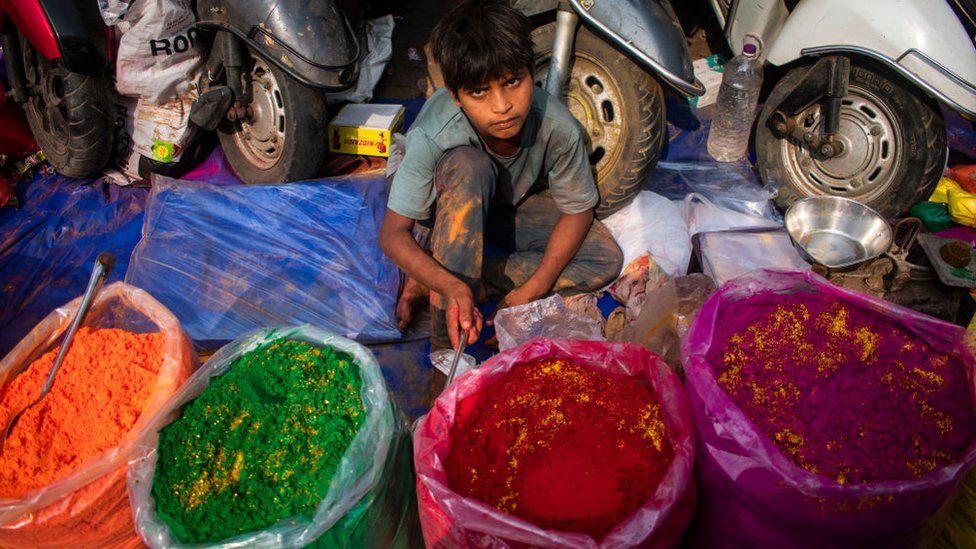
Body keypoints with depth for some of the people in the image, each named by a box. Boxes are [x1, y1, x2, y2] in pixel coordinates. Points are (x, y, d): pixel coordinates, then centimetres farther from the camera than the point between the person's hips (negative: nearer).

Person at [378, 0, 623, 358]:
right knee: (469, 166, -38)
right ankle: (446, 344, -30)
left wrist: (533, 288, -25)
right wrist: (451, 286, -49)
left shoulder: (559, 129, -30)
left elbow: (577, 210, -16)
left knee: (607, 260, -18)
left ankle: (433, 281, -18)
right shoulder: (432, 137, -35)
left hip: (514, 206, 3)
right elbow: (393, 234, -31)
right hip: (448, 207, -3)